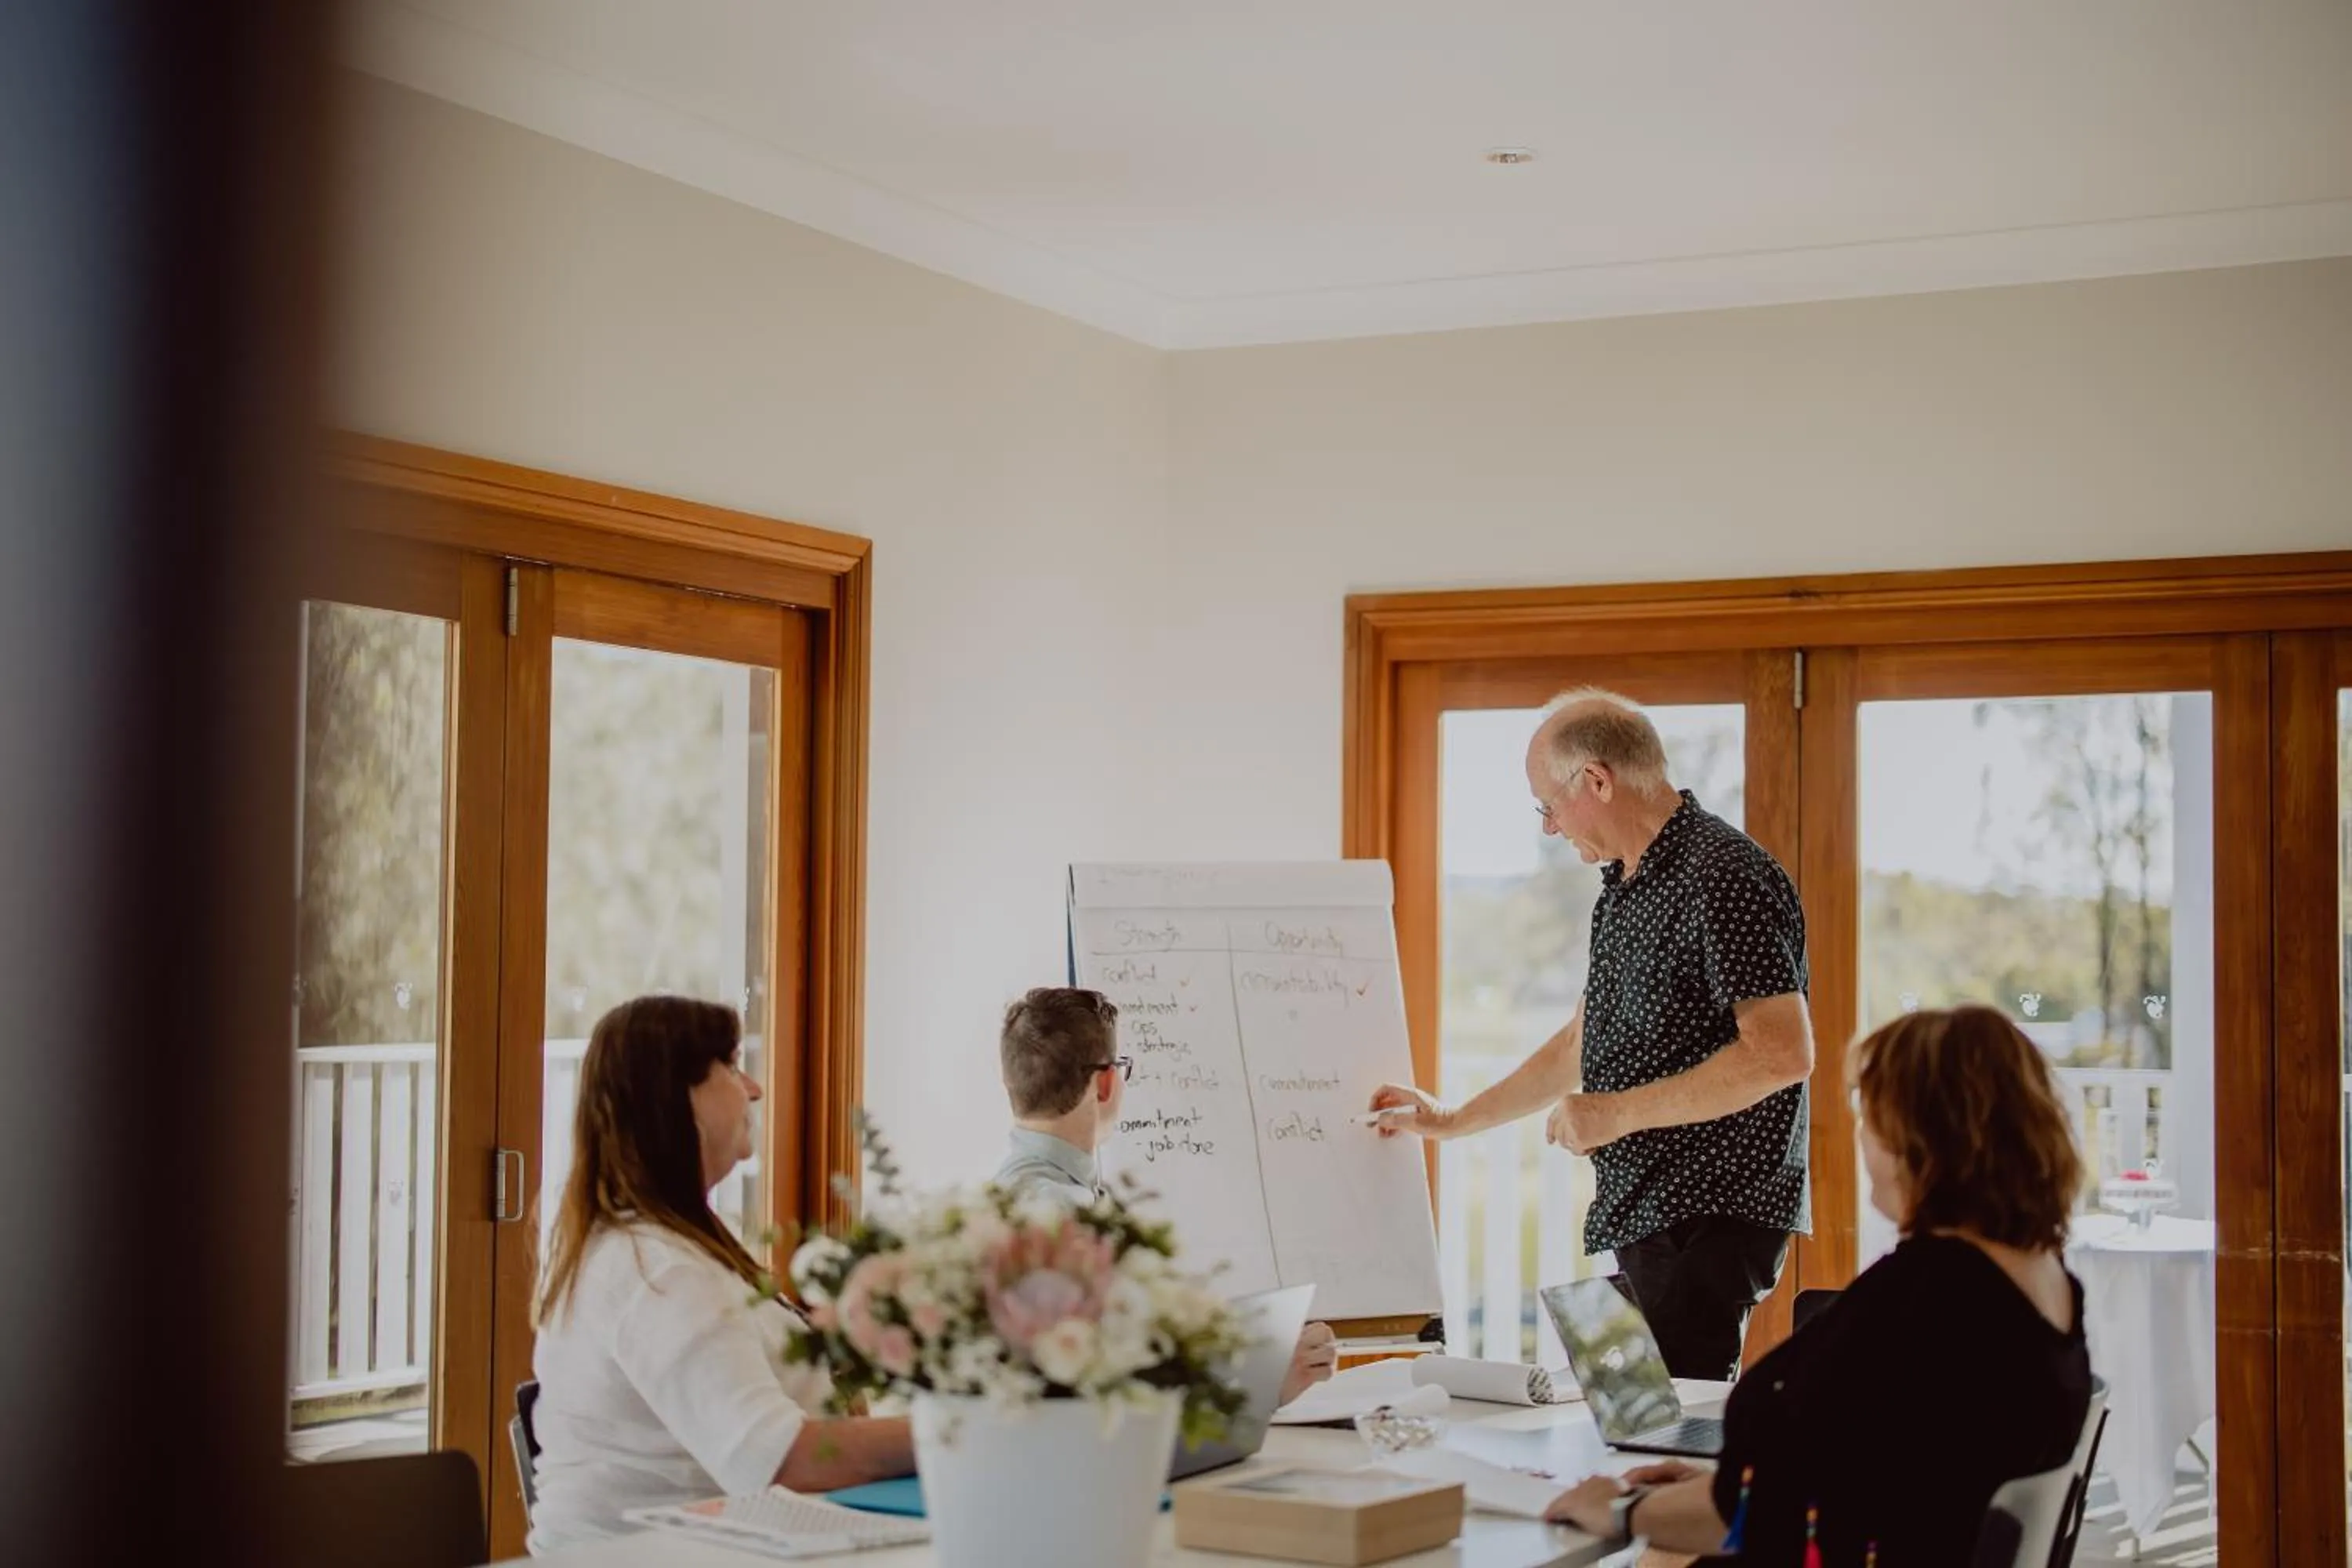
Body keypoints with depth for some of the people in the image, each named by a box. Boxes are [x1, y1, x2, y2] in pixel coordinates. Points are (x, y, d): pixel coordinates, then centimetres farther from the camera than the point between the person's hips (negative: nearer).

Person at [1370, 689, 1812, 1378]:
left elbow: (1785, 1053, -21)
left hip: (1711, 1216, -9)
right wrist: (1452, 1121, 29)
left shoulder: (1723, 876, -14)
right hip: (1646, 1217, 9)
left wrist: (1619, 1113, -16)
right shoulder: (1622, 887, 17)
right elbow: (1584, 1042, 28)